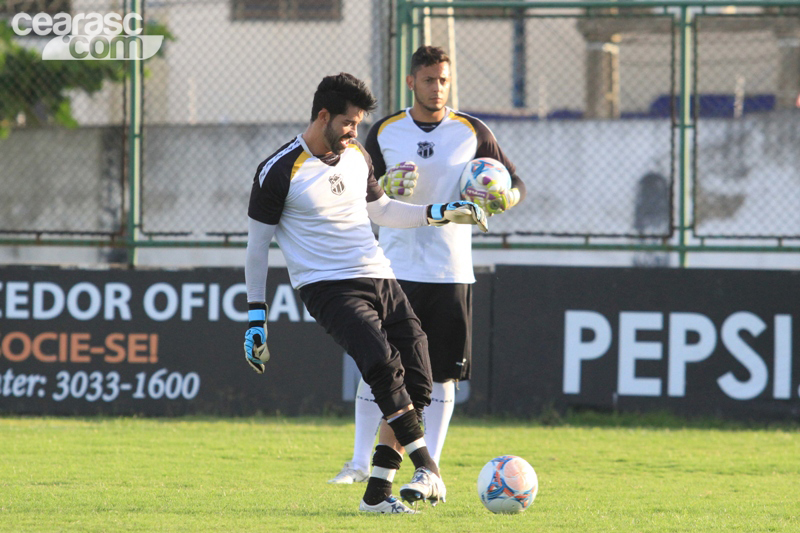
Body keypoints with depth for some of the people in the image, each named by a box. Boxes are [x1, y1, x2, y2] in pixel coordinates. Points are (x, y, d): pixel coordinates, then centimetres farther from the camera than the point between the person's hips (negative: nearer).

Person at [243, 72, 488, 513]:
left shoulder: (358, 156, 14)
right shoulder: (278, 172, -6)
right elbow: (257, 244, 1)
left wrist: (440, 213, 19)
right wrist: (256, 318, 0)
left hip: (381, 279, 7)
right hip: (327, 289, -7)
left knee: (416, 386, -4)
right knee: (386, 366, -29)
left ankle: (377, 493, 2)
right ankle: (429, 473, -31)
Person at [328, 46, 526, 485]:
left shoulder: (473, 133, 3)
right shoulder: (384, 132, 4)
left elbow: (516, 183, 10)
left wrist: (505, 198, -13)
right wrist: (383, 189, -13)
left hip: (450, 271, 0)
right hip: (394, 267, 0)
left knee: (443, 373, 0)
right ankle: (360, 462, 6)